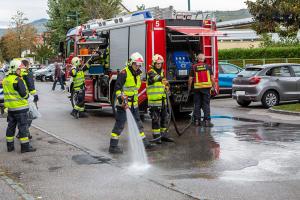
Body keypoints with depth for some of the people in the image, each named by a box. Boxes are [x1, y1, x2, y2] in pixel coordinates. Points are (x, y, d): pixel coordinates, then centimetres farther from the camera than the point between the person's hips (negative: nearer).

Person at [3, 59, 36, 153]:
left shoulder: (5, 79, 10)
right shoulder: (17, 80, -17)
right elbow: (24, 94, -17)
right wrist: (27, 94, 2)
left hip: (10, 107, 8)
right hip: (20, 107, -8)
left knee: (11, 126, 14)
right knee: (23, 127, -2)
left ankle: (10, 146, 20)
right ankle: (25, 146, 2)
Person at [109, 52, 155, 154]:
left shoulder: (137, 74, 13)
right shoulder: (124, 73, -13)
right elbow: (117, 87, -19)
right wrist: (122, 99, -27)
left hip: (134, 104, 8)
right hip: (124, 103, -8)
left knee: (138, 123, 15)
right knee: (119, 124, -6)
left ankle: (144, 142, 25)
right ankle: (113, 146, -2)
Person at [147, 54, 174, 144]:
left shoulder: (162, 72, 15)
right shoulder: (151, 72, -9)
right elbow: (155, 78, -33)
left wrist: (166, 86, 6)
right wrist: (161, 79, -51)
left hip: (162, 99, 7)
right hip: (154, 99, -7)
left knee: (164, 117, 13)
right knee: (156, 119, -3)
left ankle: (164, 134, 23)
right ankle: (156, 136, 4)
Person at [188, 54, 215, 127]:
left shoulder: (194, 67, 2)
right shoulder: (208, 66, 3)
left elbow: (190, 79, 1)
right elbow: (212, 78, 1)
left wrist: (189, 88, 10)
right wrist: (214, 87, 8)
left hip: (197, 88, 0)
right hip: (206, 87, 0)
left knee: (197, 104, 8)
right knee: (206, 104, 2)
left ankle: (197, 120, 10)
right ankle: (206, 120, -2)